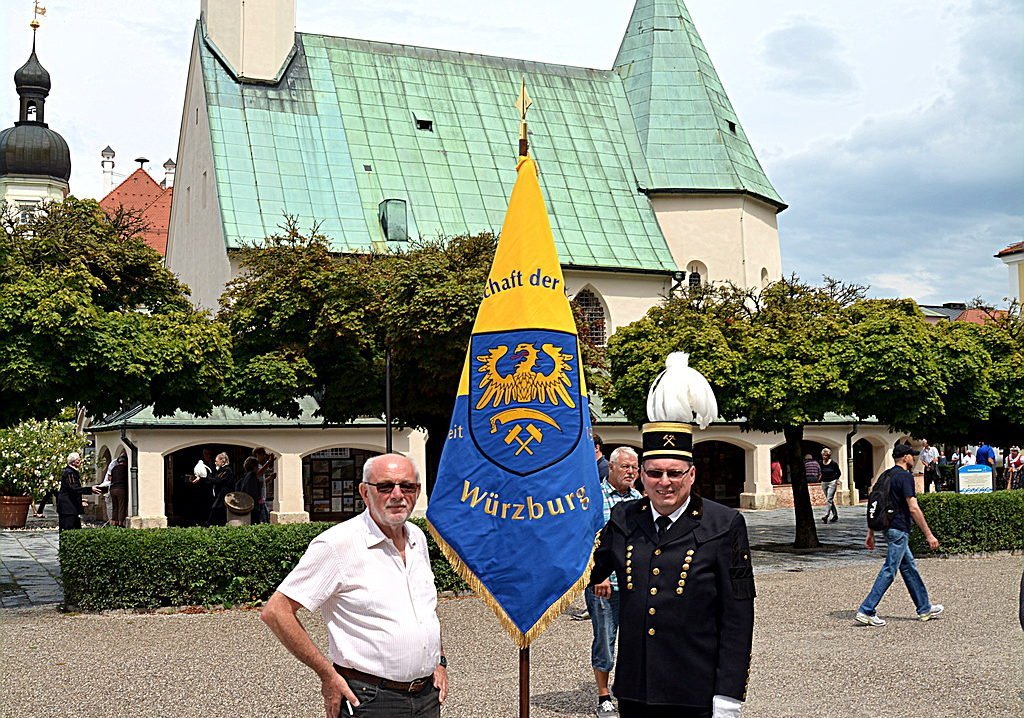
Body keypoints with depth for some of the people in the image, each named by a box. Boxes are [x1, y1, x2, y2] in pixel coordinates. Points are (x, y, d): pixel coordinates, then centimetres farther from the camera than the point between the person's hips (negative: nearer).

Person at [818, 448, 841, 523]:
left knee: (829, 499, -14)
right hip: (824, 483, 5)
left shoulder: (833, 463, -9)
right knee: (830, 500, 13)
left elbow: (839, 473, 0)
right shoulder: (821, 463, 3)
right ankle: (835, 515, 25)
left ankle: (826, 516, -22)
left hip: (832, 482, -5)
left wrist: (836, 479, -9)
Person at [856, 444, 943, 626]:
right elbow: (913, 509, -19)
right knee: (889, 570, -7)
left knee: (909, 568, 17)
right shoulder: (905, 476, -14)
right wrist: (929, 535, -16)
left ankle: (925, 608, 26)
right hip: (899, 530, -9)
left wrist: (870, 533, 16)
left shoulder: (887, 475, 12)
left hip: (889, 528, 9)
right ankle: (866, 611, -8)